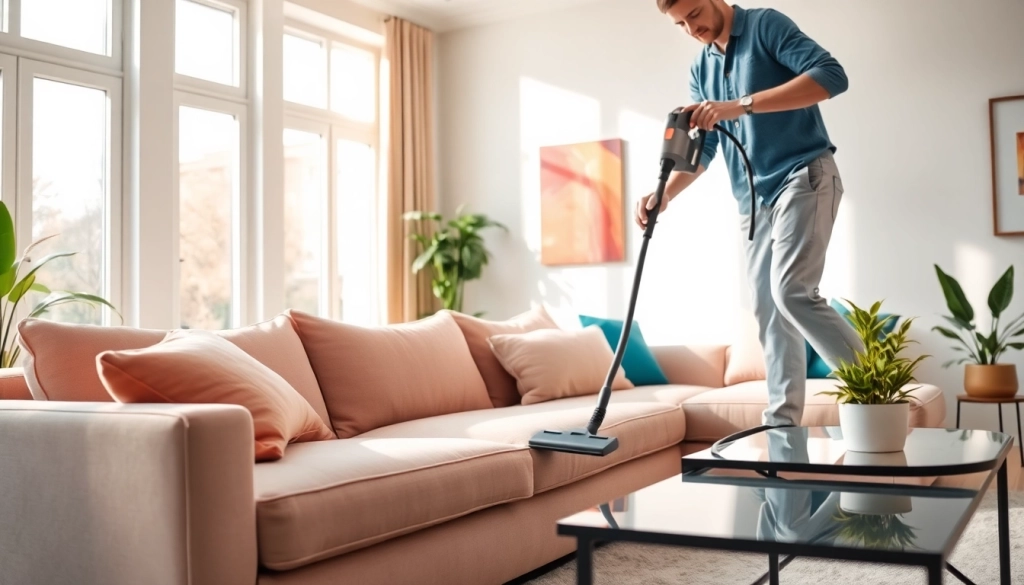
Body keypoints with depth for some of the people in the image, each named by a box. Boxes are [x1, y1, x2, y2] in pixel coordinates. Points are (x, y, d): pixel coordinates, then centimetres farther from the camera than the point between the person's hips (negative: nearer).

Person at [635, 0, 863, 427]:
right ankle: (782, 424, 9)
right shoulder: (701, 69, 16)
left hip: (804, 177, -7)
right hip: (753, 200, 7)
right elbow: (701, 148, 16)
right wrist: (664, 194, -2)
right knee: (768, 311, 4)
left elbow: (832, 76, -18)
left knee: (792, 291, -22)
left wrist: (741, 105, -25)